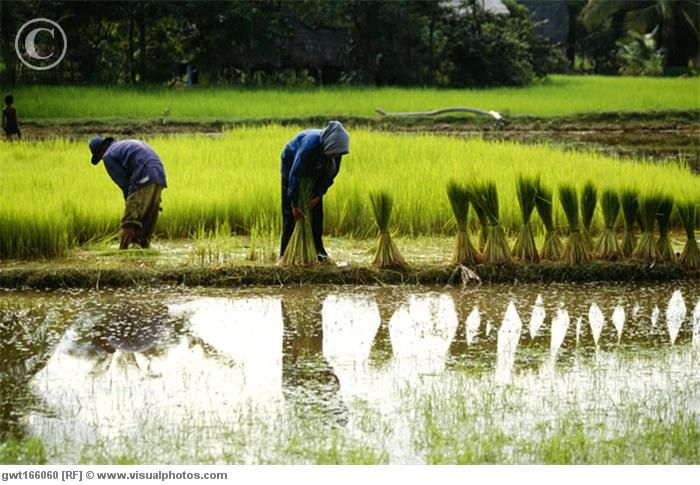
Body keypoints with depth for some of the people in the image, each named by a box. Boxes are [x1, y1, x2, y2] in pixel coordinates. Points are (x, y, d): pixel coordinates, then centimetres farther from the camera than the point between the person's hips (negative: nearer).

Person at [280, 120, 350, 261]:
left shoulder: (335, 149, -25)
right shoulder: (310, 144, -42)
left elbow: (331, 174, -11)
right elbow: (295, 175, -37)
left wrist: (318, 196, -21)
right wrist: (295, 205, -35)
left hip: (314, 173, 5)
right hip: (291, 166, -5)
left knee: (317, 210, 0)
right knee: (290, 212, -10)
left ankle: (318, 249, 5)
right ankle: (286, 253, -9)